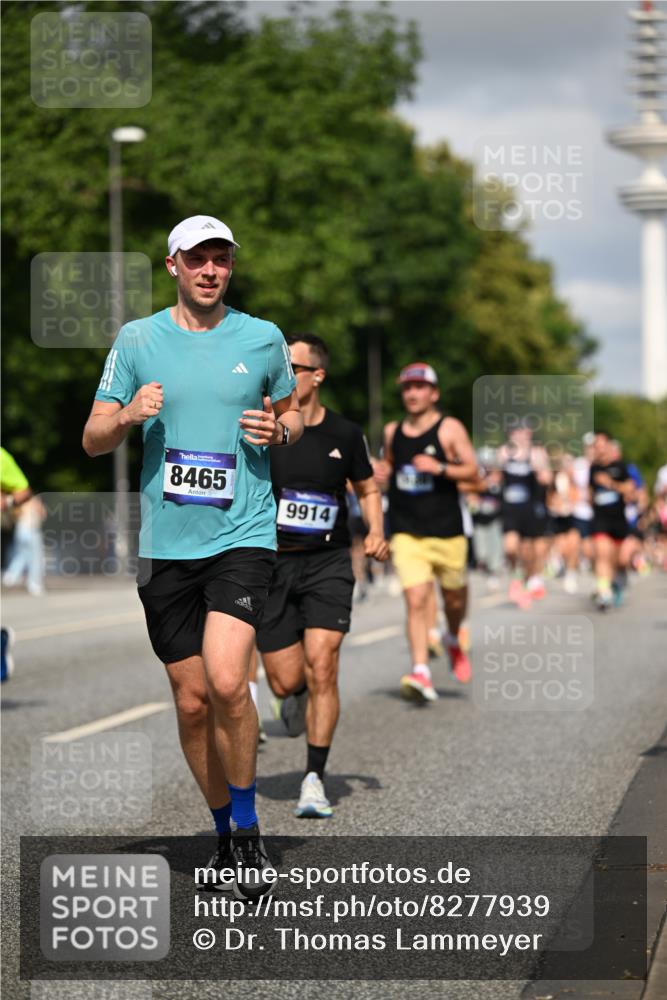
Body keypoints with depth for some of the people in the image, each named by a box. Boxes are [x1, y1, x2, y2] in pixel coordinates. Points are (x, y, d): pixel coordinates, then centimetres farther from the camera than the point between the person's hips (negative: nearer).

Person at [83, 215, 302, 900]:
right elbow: (92, 440, 8)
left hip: (242, 534, -2)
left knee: (226, 682, -20)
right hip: (165, 544, 2)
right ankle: (225, 830, 25)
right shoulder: (137, 340, 6)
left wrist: (279, 430, -4)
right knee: (191, 701, 6)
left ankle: (248, 831, -1)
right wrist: (128, 416, -13)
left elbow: (292, 413, 20)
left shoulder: (263, 339, 5)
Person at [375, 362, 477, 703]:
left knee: (454, 597, 12)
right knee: (415, 600, -12)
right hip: (406, 532, 2)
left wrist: (440, 468, -22)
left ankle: (453, 640, 44)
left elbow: (472, 470, -7)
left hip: (446, 531, -1)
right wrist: (381, 472, 5)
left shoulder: (449, 428, -2)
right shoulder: (392, 431, 10)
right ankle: (421, 672, -16)